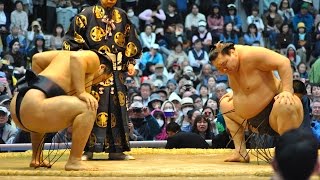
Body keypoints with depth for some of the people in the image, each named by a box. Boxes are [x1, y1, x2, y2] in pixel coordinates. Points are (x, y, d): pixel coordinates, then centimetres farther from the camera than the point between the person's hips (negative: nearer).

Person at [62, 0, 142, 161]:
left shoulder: (122, 17, 14)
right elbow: (72, 40, 1)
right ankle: (88, 149, -6)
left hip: (116, 71, 4)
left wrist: (131, 62, 9)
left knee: (117, 108, 1)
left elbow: (131, 42, 18)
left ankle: (115, 149, 6)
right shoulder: (87, 15, 2)